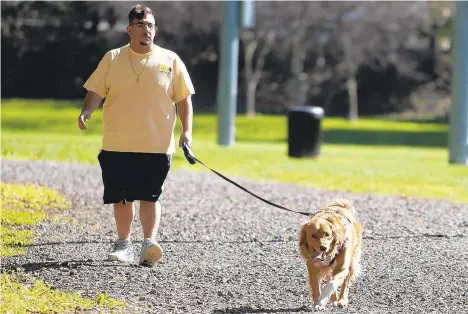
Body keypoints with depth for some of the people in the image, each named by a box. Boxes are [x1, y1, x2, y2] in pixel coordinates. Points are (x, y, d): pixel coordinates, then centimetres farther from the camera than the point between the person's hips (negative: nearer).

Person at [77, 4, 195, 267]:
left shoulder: (170, 60, 5)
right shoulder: (113, 59, 6)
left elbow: (184, 100, 7)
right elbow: (96, 92, 6)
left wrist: (187, 131, -4)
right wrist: (87, 111, -14)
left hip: (157, 145, -1)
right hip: (118, 146, 1)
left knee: (150, 196, -7)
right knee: (121, 197, 6)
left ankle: (149, 244, -10)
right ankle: (124, 244, 18)